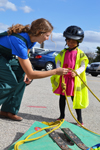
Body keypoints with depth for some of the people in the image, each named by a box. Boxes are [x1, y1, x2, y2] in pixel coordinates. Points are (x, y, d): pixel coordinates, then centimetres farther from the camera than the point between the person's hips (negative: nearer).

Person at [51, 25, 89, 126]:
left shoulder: (80, 53, -1)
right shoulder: (63, 52, 7)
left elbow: (83, 66, -5)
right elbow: (58, 63, 4)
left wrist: (76, 72, -24)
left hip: (74, 79, -3)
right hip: (62, 78, 3)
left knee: (75, 98, 3)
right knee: (62, 97, 12)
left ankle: (79, 118, 17)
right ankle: (62, 116, 28)